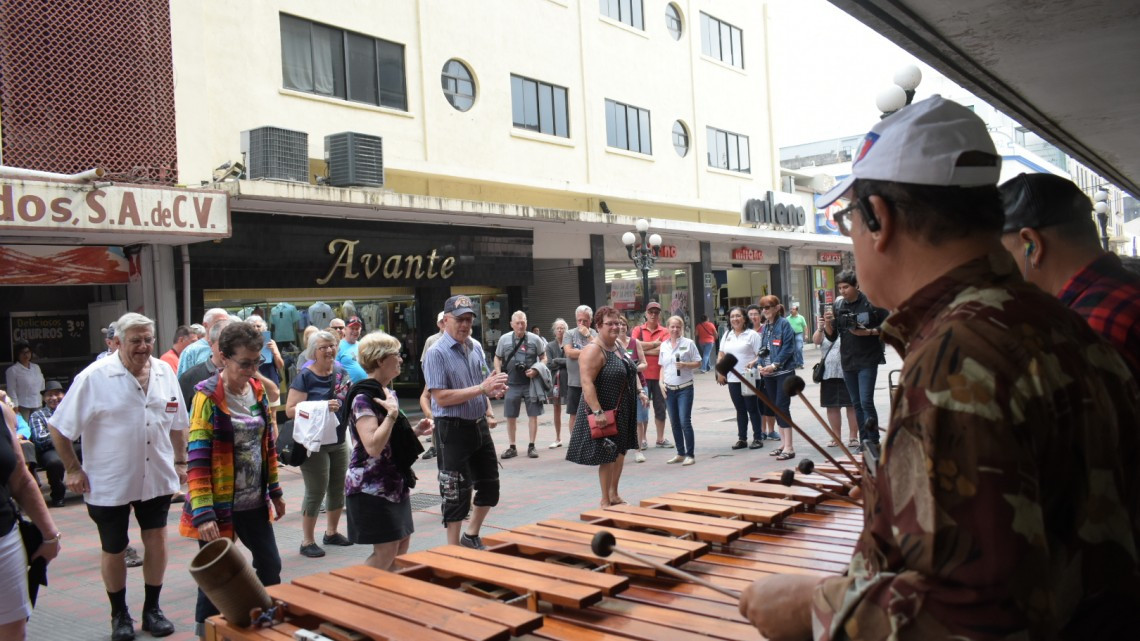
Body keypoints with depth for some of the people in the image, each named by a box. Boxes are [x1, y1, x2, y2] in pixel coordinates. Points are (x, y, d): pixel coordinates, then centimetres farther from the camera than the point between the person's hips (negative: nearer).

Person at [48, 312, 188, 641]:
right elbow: (59, 427, -8)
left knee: (156, 542, 8)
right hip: (109, 483, -3)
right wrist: (73, 469, -7)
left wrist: (180, 462, 10)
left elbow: (177, 423, 10)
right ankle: (119, 615, 30)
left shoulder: (165, 373, -1)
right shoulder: (94, 377, -14)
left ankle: (152, 609, 25)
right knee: (114, 550, 12)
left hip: (156, 478, 3)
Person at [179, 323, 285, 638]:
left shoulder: (258, 390, 2)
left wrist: (275, 490, 14)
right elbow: (197, 458, -18)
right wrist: (203, 512, -23)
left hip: (255, 501, 6)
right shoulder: (208, 396, -16)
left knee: (270, 565, 15)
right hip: (219, 504, -6)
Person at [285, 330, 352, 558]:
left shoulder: (341, 373, 7)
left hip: (339, 441, 6)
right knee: (316, 492, -3)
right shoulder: (305, 376, -10)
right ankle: (307, 541, 10)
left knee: (338, 488, 14)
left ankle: (331, 532, 32)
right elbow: (290, 410, -17)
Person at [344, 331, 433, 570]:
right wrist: (392, 414, -25)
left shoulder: (388, 393, 11)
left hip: (395, 484, 9)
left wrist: (415, 430, 7)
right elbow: (373, 447, -28)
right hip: (372, 488, -9)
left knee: (402, 543, 11)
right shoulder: (363, 398, -17)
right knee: (386, 551, -5)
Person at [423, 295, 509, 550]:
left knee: (490, 485, 15)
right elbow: (441, 397, -21)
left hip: (479, 426, 7)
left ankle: (471, 536, 35)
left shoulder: (476, 347, 7)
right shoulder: (436, 353, -14)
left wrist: (493, 389, -2)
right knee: (456, 493, 2)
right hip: (453, 430, -7)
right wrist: (481, 388, -25)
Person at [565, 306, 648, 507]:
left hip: (623, 413, 9)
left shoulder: (618, 345, 11)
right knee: (607, 457, -1)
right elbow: (587, 383, -26)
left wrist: (639, 392, 11)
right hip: (604, 413, -9)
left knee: (620, 452, 16)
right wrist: (597, 412, -31)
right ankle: (605, 501, 11)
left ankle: (614, 494, 29)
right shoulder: (593, 350, -18)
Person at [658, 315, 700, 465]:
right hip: (669, 389, 4)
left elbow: (698, 363, -1)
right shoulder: (664, 345, 9)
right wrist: (661, 382, 3)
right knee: (674, 423, 9)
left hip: (685, 388, -4)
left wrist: (685, 365, -18)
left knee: (685, 422, -10)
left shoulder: (688, 343, -3)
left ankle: (690, 455, -1)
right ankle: (680, 454, 20)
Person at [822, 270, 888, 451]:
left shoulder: (871, 302, -8)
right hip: (848, 361, 5)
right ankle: (864, 440, 20)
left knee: (866, 401, -11)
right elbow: (832, 336, 6)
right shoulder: (838, 306, 5)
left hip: (868, 360, -5)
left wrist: (869, 332, -18)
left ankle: (873, 441, -2)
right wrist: (827, 322, -13)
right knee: (857, 404, 11)